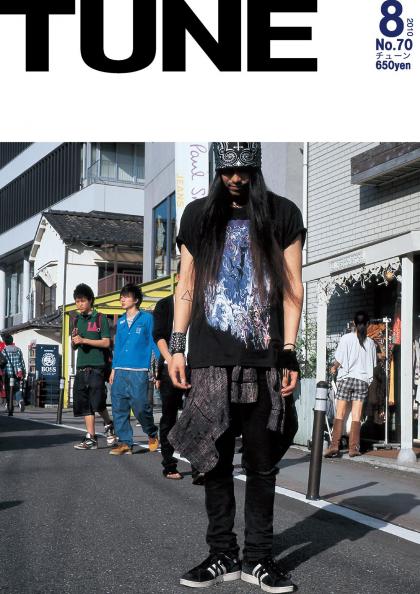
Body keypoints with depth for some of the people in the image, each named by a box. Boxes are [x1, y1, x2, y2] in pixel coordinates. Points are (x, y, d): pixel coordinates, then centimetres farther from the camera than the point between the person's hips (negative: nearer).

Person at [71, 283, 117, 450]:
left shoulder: (100, 318, 0)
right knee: (84, 404, 2)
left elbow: (106, 342, -7)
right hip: (81, 367, 6)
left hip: (96, 367, -6)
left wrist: (84, 340, -13)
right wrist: (74, 341, -2)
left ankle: (108, 425, 16)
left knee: (97, 402, -11)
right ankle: (91, 438, 5)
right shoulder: (77, 320, 17)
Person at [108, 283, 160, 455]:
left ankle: (152, 434, 17)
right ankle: (125, 442, 9)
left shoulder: (147, 318, 2)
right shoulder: (120, 321, 17)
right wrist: (114, 368, 17)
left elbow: (154, 342, 0)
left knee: (140, 407, -8)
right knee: (119, 408, 2)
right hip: (120, 371, 6)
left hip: (138, 371, -6)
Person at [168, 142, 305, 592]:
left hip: (265, 362, -1)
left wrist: (289, 354, -3)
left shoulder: (283, 215, 7)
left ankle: (257, 558, 13)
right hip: (211, 361, 1)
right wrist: (176, 346, 4)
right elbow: (186, 284, 12)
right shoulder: (198, 215, 11)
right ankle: (222, 555, 14)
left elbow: (291, 288, 5)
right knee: (215, 461, 2)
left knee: (262, 464, 3)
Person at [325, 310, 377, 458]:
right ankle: (353, 448, 3)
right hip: (363, 380, 2)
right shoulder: (370, 343, 2)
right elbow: (372, 365, 8)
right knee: (356, 416, 4)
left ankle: (334, 446, -6)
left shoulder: (346, 338, -6)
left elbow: (339, 361, -5)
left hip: (346, 378, -2)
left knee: (340, 414, 1)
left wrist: (334, 368, 15)